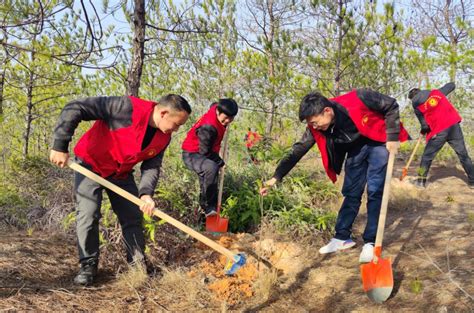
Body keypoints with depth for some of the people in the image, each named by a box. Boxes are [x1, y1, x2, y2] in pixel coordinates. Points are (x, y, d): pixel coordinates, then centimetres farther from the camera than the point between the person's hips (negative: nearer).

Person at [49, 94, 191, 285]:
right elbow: (74, 109, -33)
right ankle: (88, 265, 7)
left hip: (121, 174, 6)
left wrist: (146, 194, -27)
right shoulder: (127, 108, -34)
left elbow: (152, 167, -7)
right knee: (88, 215, -10)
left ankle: (138, 263, 19)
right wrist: (60, 146, -32)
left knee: (133, 217, 5)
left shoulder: (163, 138, -12)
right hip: (90, 165, -5)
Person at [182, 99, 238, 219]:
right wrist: (220, 162, -14)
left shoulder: (217, 108, -7)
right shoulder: (208, 127, -33)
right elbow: (205, 152, -26)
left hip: (206, 152, 10)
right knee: (212, 168, -36)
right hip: (192, 154, -10)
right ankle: (207, 206, -28)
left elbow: (214, 104, 22)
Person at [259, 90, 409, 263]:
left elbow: (391, 105, -20)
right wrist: (276, 177, -19)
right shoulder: (317, 128, -20)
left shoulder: (357, 100, -35)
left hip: (378, 143, -4)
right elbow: (297, 151, -15)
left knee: (375, 192, -9)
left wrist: (392, 137, -23)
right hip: (355, 149, 4)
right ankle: (342, 237, 14)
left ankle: (370, 242, -2)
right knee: (351, 193, 3)